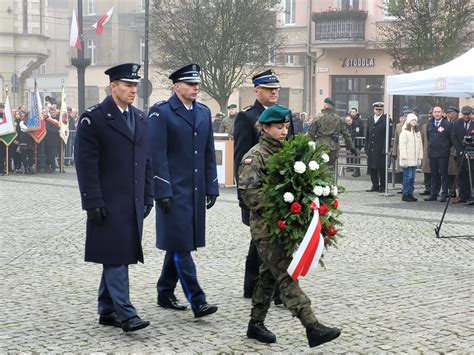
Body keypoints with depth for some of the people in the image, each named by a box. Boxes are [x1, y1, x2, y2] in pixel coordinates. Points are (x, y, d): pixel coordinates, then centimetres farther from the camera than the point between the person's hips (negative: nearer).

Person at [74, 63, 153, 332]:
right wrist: (93, 201, -15)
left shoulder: (142, 119, 13)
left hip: (134, 203, 7)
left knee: (119, 257, 11)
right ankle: (125, 314, -6)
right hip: (109, 204, -6)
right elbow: (86, 163, -10)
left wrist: (148, 196, 11)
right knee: (115, 256, -7)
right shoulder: (94, 118, -7)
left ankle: (107, 311, 19)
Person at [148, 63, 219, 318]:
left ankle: (165, 293, 25)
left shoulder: (204, 112, 13)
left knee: (179, 244, 13)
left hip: (196, 191, 7)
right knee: (181, 245, -6)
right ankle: (197, 301, -6)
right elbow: (157, 155, -11)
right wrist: (163, 191, -15)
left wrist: (212, 188, 11)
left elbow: (209, 153, 15)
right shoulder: (161, 112, -7)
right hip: (174, 191, -7)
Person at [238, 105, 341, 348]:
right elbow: (248, 191, -16)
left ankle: (256, 324, 26)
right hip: (265, 226, -7)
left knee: (269, 275, 14)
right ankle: (312, 327, -18)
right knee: (286, 275, -11)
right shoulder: (254, 156, -8)